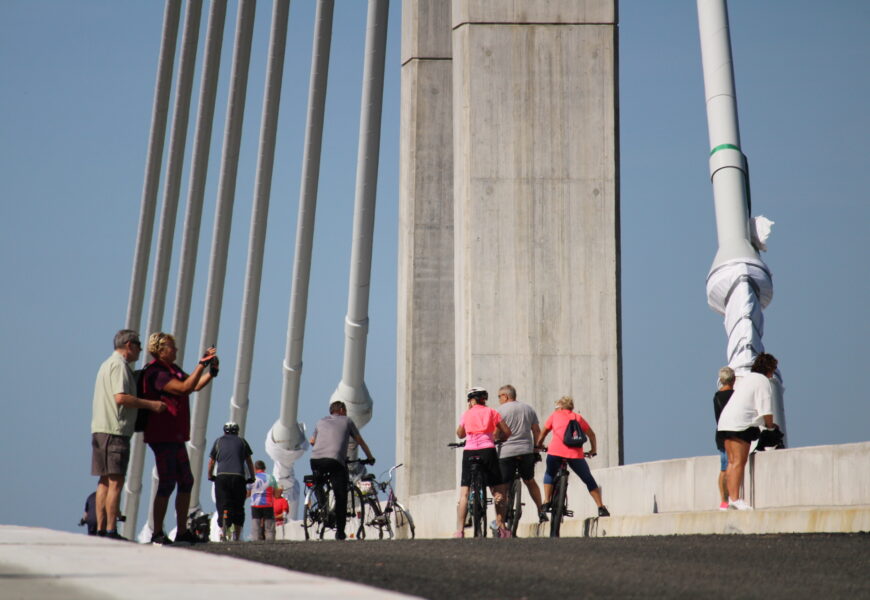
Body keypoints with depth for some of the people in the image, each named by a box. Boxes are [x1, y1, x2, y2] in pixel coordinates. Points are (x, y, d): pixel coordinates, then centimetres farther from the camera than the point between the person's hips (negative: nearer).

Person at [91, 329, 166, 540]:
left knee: (105, 481, 9)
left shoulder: (108, 364, 23)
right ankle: (110, 530, -13)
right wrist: (150, 404, -15)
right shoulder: (119, 364, -8)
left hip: (100, 429, 10)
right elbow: (121, 397, -20)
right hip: (115, 430, -10)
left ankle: (101, 529, 8)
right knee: (115, 481, -10)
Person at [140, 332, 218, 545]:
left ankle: (182, 531, 17)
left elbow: (195, 385, 21)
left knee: (186, 482, 11)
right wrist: (202, 364, -21)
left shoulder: (173, 369, 17)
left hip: (176, 437, 10)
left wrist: (211, 372, 4)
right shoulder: (156, 373, -15)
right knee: (167, 484, -9)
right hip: (162, 437, -10)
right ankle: (157, 533, -3)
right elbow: (184, 388, -25)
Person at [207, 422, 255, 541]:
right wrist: (252, 477, 28)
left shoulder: (219, 441, 18)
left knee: (223, 504, 1)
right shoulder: (242, 441, 19)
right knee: (238, 507, 10)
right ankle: (236, 534, 5)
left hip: (221, 476, 0)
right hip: (238, 476, 0)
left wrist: (210, 476, 32)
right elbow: (249, 462, 20)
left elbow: (211, 462, 19)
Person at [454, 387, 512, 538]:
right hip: (488, 451, -1)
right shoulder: (491, 412, 10)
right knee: (498, 492, 8)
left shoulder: (467, 414, 12)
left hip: (469, 452, 1)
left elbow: (460, 434, 25)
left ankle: (459, 531, -7)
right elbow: (507, 432, 7)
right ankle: (501, 528, 3)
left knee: (464, 494, 1)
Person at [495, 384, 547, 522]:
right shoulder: (529, 409, 14)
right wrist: (536, 449, 20)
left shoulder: (500, 410, -2)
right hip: (527, 451, 5)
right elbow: (537, 431, 14)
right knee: (530, 481, 21)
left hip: (506, 452, -5)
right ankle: (541, 512, 18)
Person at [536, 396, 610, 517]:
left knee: (549, 475, 26)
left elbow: (542, 435, 26)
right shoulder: (578, 417, 24)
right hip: (575, 453, 1)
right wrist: (593, 451, 38)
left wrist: (539, 447, 43)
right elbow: (591, 435, 24)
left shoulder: (555, 415, 21)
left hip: (555, 452, -1)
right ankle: (601, 508, 7)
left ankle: (546, 503, 12)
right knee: (588, 480, 16)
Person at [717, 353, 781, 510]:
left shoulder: (746, 378, 23)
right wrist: (770, 425, 8)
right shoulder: (763, 381, -3)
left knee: (732, 462, 9)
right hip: (741, 423, -9)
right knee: (739, 462, -13)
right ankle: (735, 499, -20)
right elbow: (766, 410, -10)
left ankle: (731, 498, 7)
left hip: (725, 421, 9)